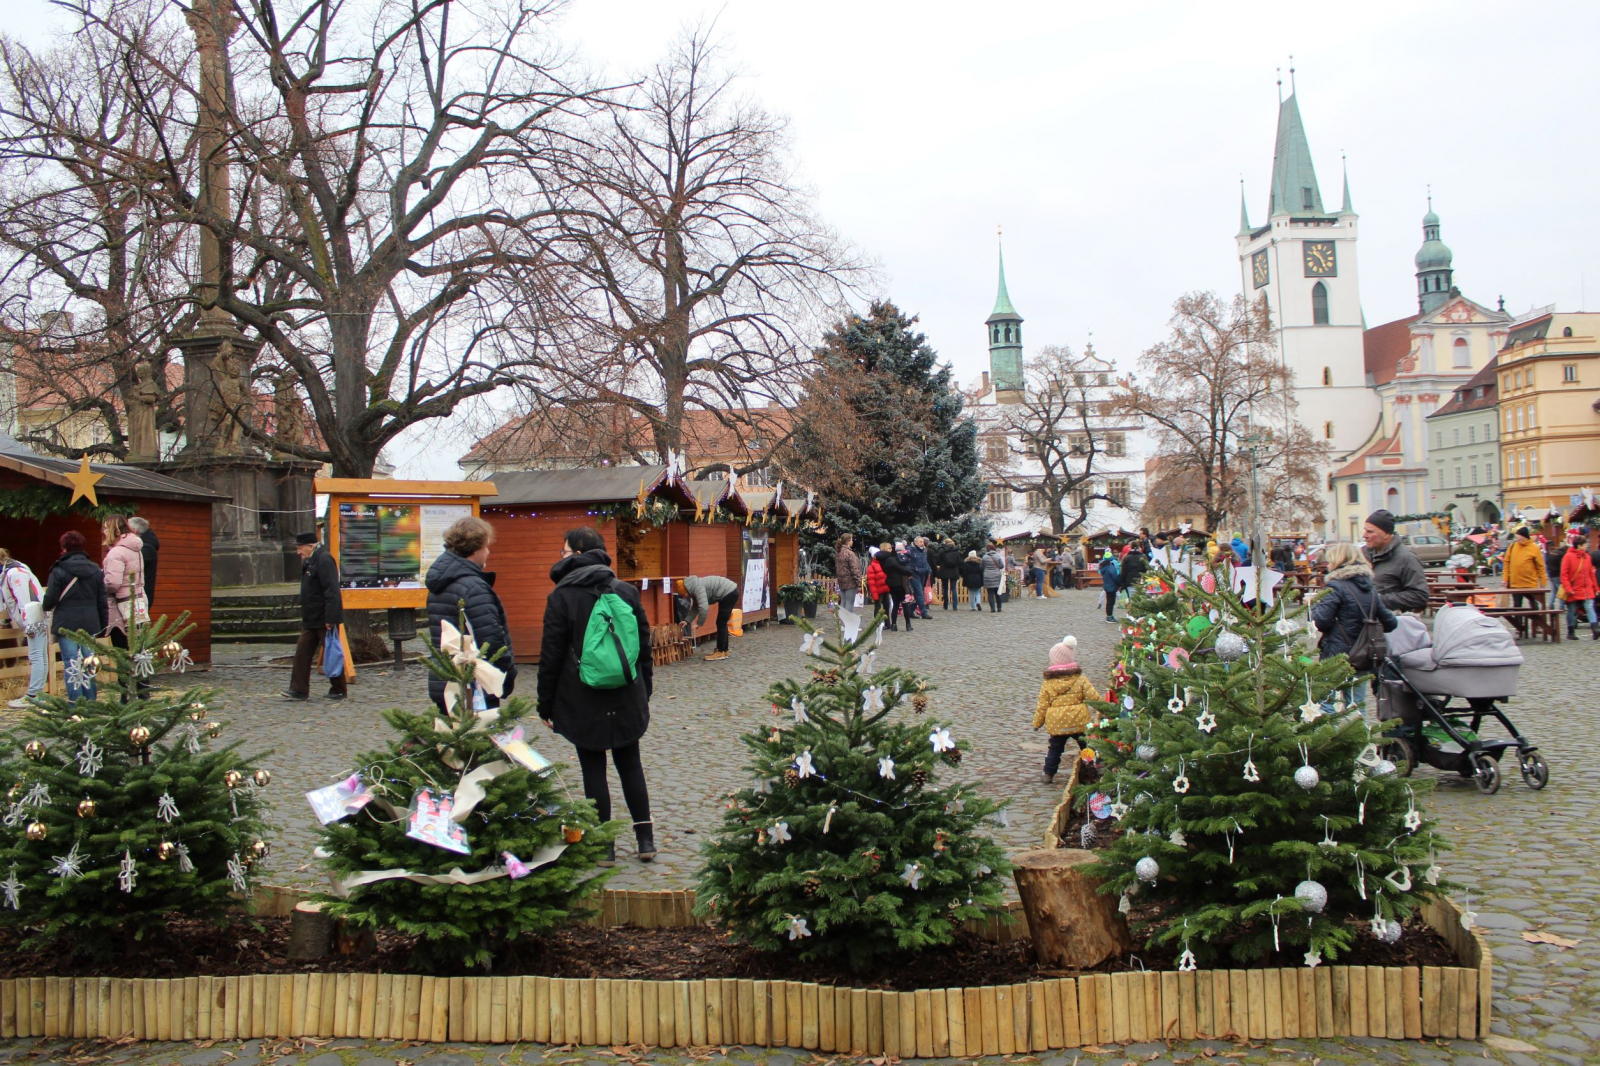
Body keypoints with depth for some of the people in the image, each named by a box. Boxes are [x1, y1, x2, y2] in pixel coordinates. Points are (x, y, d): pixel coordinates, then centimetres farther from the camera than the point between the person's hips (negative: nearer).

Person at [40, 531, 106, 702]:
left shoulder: (58, 571, -7)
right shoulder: (96, 571, 7)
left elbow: (50, 600, -6)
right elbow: (102, 601, 9)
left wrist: (45, 608, 18)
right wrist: (103, 625, 16)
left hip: (66, 624, -4)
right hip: (90, 624, 4)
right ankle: (90, 701, 12)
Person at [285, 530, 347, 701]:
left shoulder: (324, 560, -18)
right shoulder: (309, 561, 14)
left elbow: (331, 592, -24)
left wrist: (330, 619, -26)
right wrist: (305, 617, 20)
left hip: (324, 620, -10)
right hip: (311, 619, 10)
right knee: (302, 652, 6)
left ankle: (339, 691, 11)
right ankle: (299, 690, 9)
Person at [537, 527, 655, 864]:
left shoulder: (561, 597, -9)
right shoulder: (627, 591, 3)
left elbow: (551, 655, -8)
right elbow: (644, 644, 8)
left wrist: (546, 704, 1)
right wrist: (644, 692, 18)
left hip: (584, 702, -4)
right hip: (626, 699, 4)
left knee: (593, 769, 5)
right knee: (630, 765, 14)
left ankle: (604, 846, 10)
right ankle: (645, 839, 17)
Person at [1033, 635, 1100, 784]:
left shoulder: (1048, 683, -4)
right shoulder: (1080, 679, -6)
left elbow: (1042, 706, -2)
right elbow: (1094, 697, -7)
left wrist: (1037, 722, 10)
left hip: (1056, 724, 1)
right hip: (1079, 722, -1)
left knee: (1055, 749, 15)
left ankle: (1048, 774, 18)